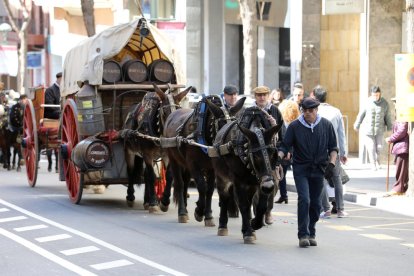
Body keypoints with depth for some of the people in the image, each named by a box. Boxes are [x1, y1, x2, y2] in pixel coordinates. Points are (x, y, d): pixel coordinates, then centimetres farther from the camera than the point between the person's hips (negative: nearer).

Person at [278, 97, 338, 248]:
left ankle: (311, 233, 21)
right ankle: (303, 235, -12)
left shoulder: (326, 125, 3)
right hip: (301, 169, -2)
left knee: (315, 203, 7)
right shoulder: (294, 126, -2)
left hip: (318, 170, 2)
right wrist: (278, 157, -19)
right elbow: (285, 146, -1)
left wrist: (331, 164, -4)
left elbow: (333, 147, 8)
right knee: (304, 199, -15)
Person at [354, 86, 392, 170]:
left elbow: (387, 116, 8)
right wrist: (357, 125, 12)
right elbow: (361, 114, 6)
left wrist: (389, 127, 14)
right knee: (371, 147, -1)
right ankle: (373, 164, 13)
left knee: (379, 146, -2)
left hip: (379, 129, 1)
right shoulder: (368, 102, -4)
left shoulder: (384, 103, -2)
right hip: (368, 129, -1)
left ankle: (377, 160, 25)